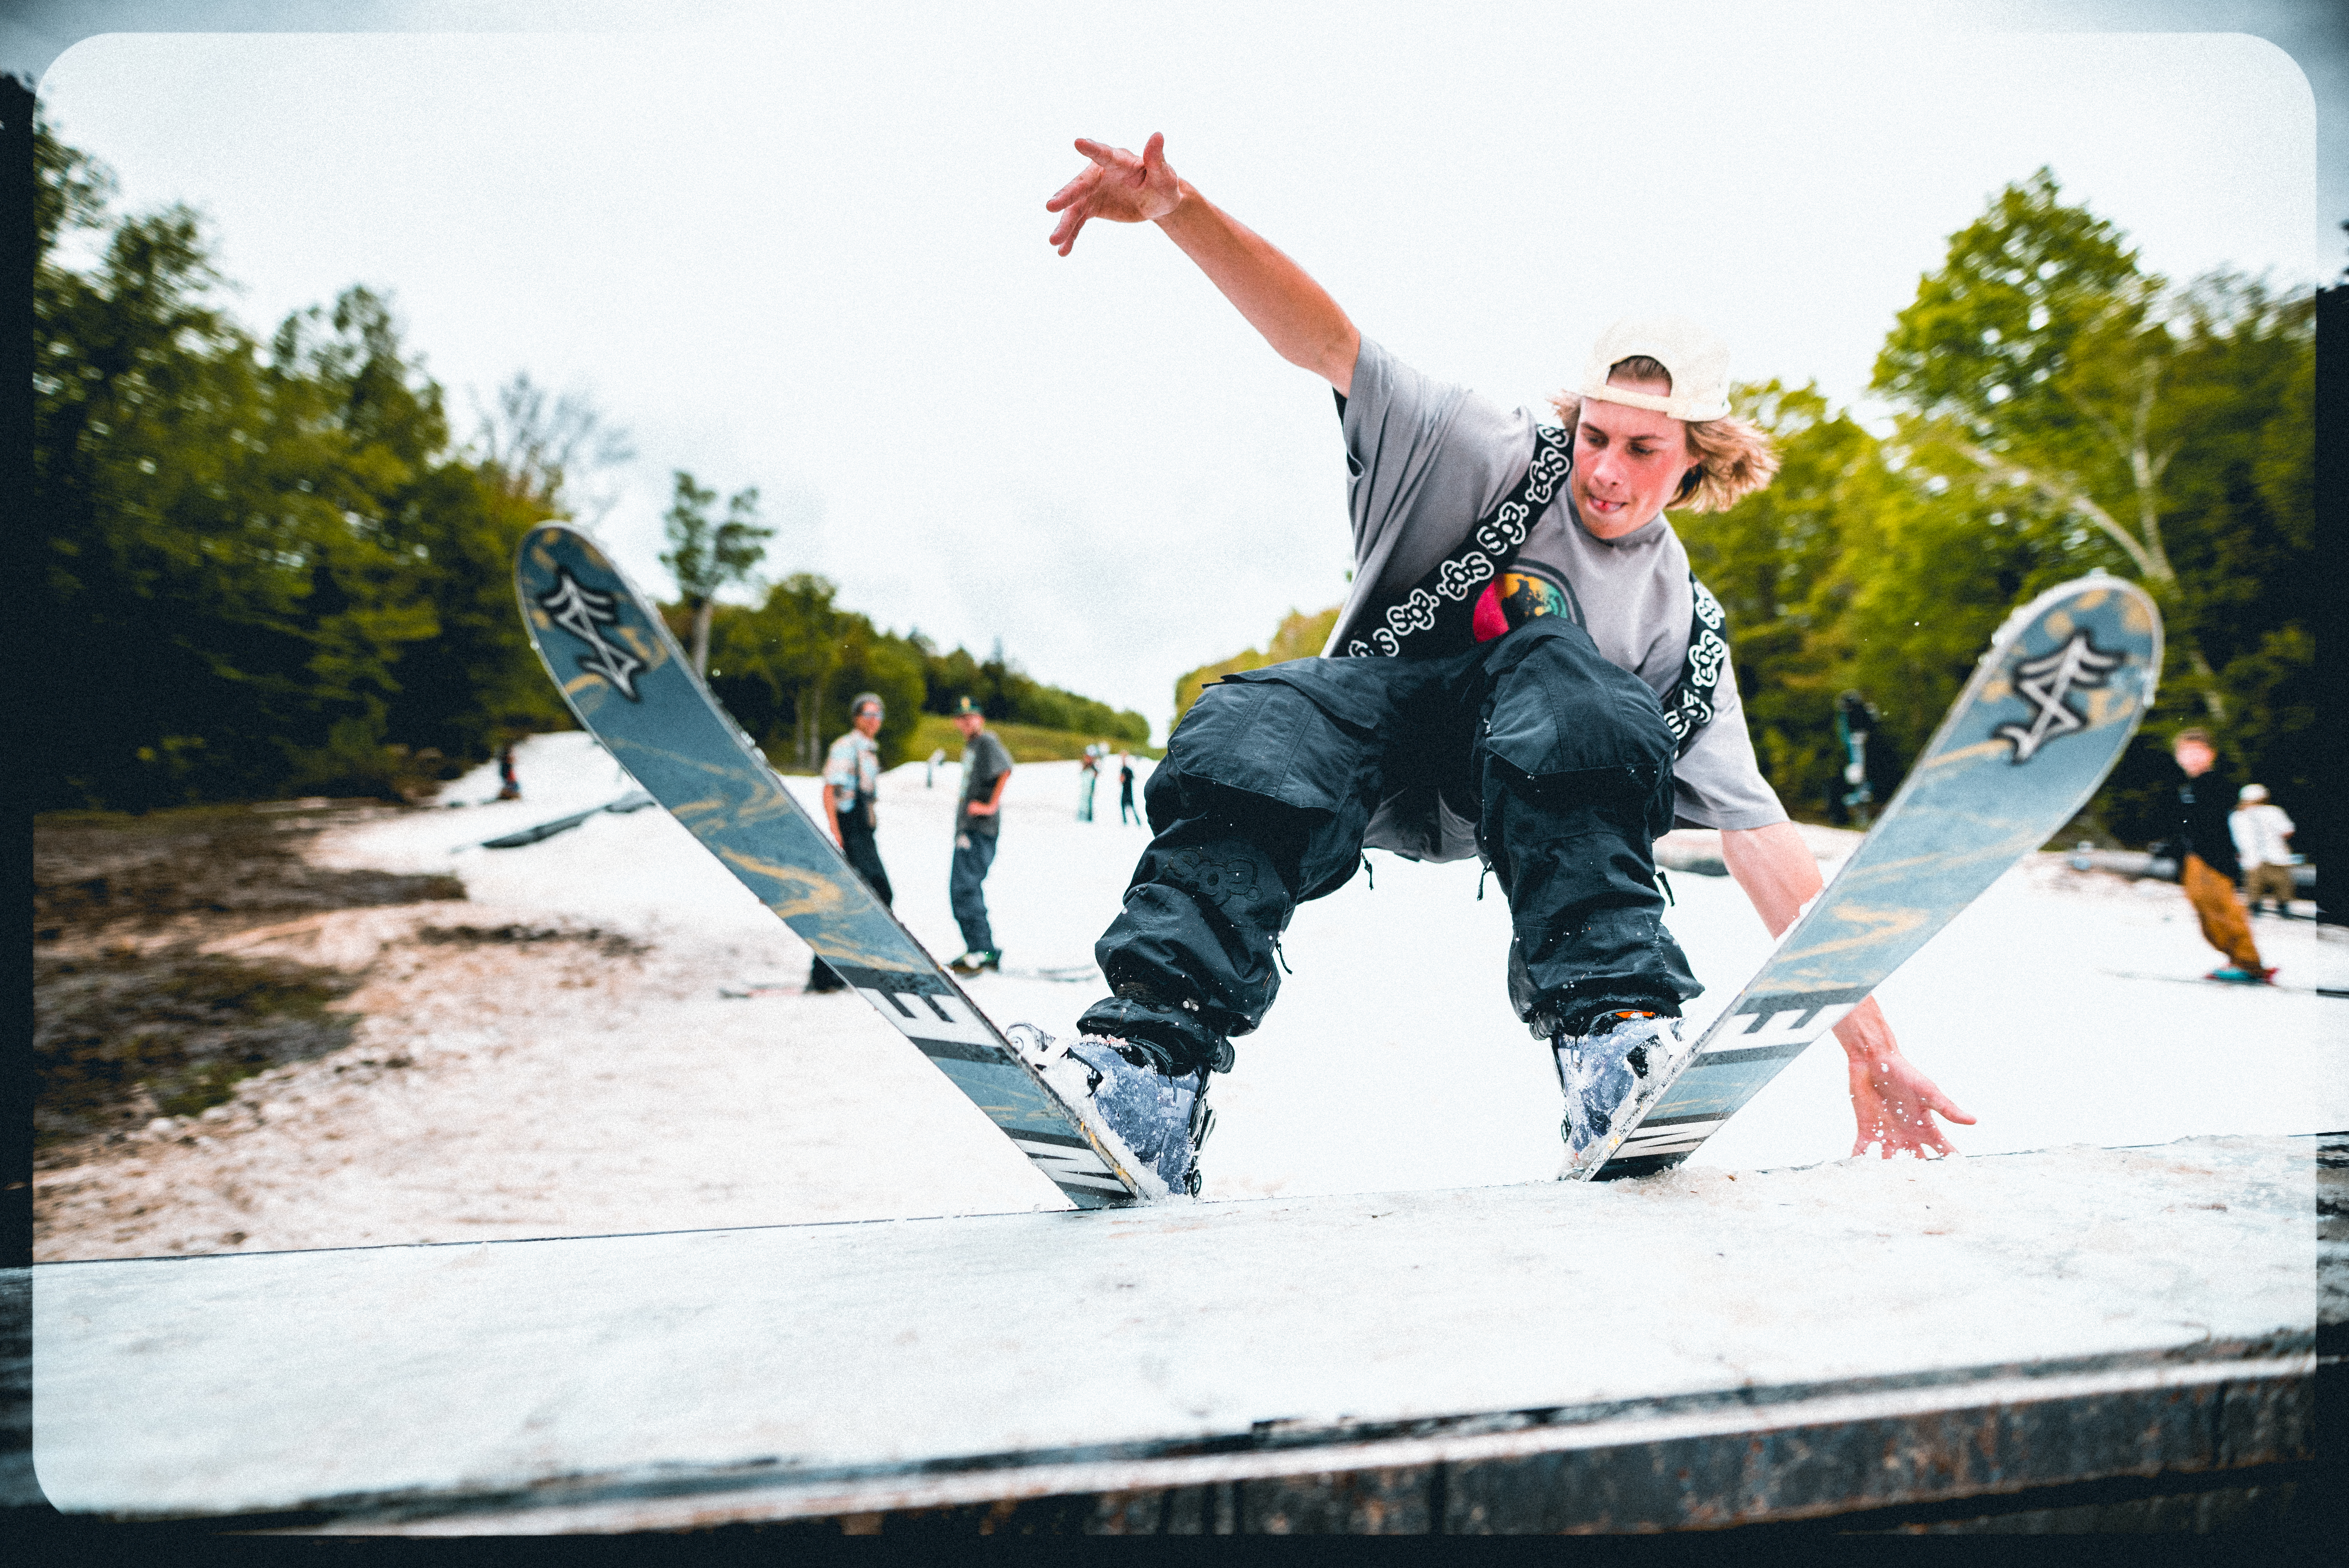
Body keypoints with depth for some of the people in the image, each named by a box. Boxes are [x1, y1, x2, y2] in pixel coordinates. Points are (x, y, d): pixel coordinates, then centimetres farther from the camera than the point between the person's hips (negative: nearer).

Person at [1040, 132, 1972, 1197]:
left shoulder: (1684, 633, 6)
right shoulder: (1499, 462, 1)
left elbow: (1762, 840, 4)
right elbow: (1323, 343, -12)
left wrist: (1872, 1048, -1)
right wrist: (1176, 208, -28)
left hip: (1496, 785, 1)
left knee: (1546, 642, -32)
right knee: (1265, 731, -37)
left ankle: (1614, 1027, -44)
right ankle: (1156, 1048, -47)